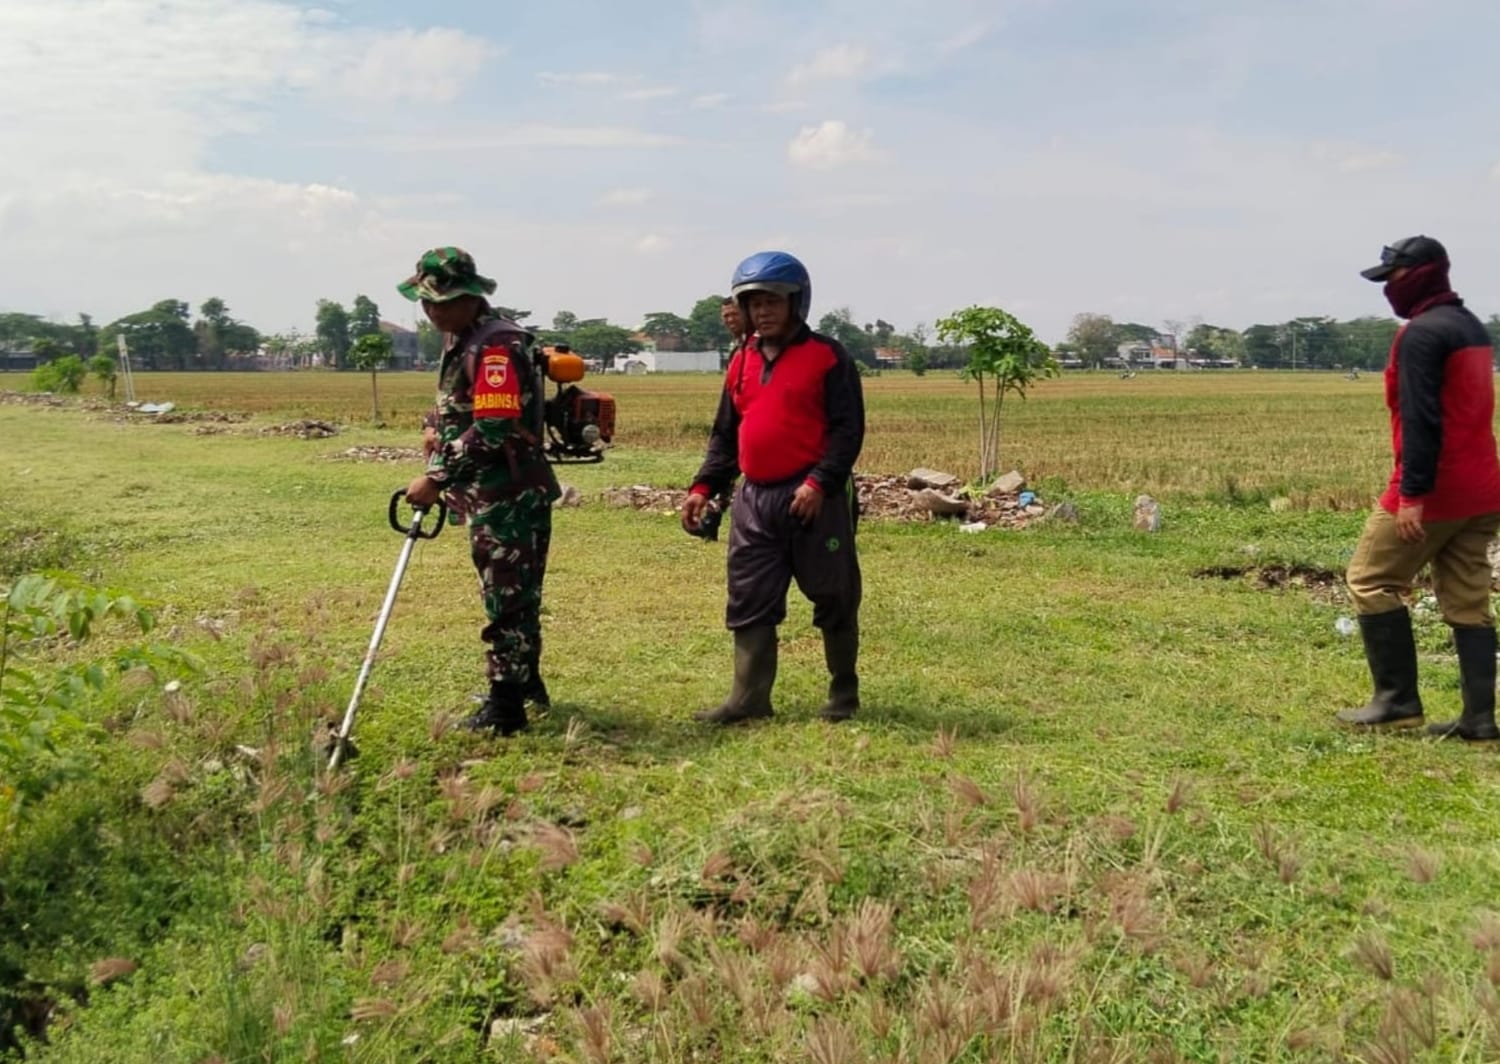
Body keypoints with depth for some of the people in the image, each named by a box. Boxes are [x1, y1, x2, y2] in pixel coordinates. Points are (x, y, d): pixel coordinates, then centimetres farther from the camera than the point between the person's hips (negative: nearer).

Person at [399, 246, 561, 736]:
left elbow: (492, 429, -27)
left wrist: (435, 478, -24)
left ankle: (506, 707, 6)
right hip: (487, 494, 10)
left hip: (509, 496, -10)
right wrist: (433, 425, 8)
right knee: (511, 595, 21)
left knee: (507, 599, -2)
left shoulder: (497, 345, -20)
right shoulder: (461, 339, 12)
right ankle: (526, 682, 35)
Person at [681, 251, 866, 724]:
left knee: (834, 598, 6)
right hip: (754, 498, 6)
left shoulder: (827, 356, -4)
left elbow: (848, 429, -10)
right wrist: (704, 486, 8)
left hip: (814, 497, -5)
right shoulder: (741, 361, 14)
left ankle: (844, 693, 20)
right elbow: (725, 433, 19)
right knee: (748, 603, 5)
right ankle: (749, 697, 11)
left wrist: (820, 482, -21)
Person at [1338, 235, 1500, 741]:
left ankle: (1397, 700, 3)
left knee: (1370, 581, 2)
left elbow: (1421, 419, -21)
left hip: (1435, 490, -9)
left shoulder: (1421, 333, -14)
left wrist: (1411, 493, -22)